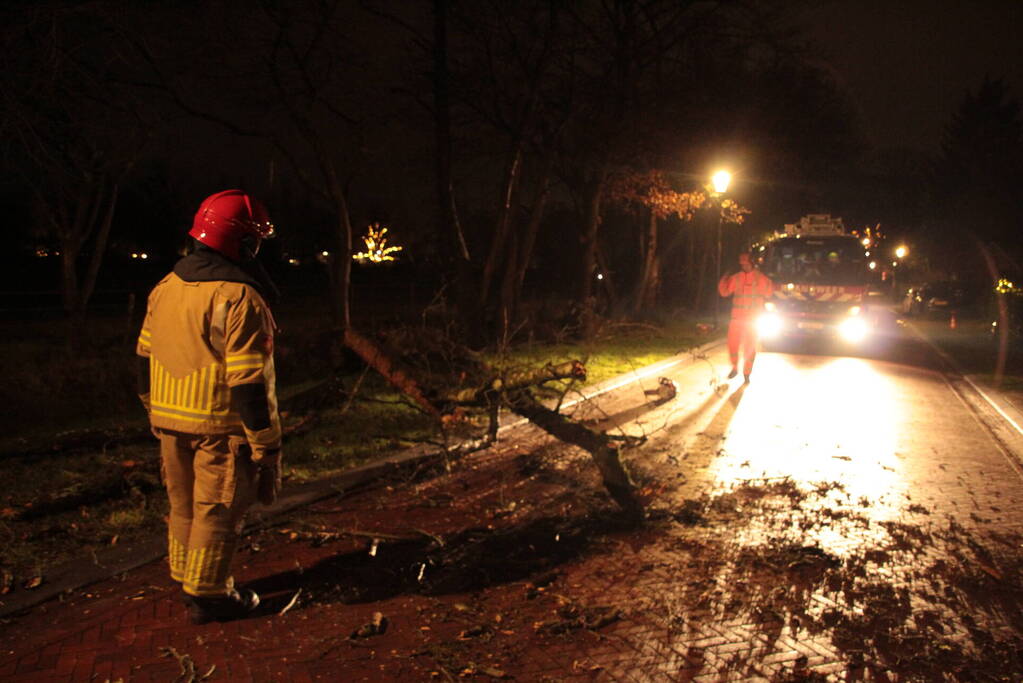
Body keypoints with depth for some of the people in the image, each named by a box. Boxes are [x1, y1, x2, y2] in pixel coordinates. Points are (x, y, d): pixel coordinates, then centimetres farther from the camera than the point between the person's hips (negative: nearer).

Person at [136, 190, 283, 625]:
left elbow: (145, 358, 14)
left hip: (170, 421, 8)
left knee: (184, 505, 21)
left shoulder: (165, 287, 7)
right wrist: (266, 444, -14)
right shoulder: (239, 299, -20)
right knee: (218, 511, 7)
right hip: (220, 426, -8)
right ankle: (207, 596, 19)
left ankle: (185, 580, 37)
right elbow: (249, 381, -21)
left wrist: (156, 412, 25)